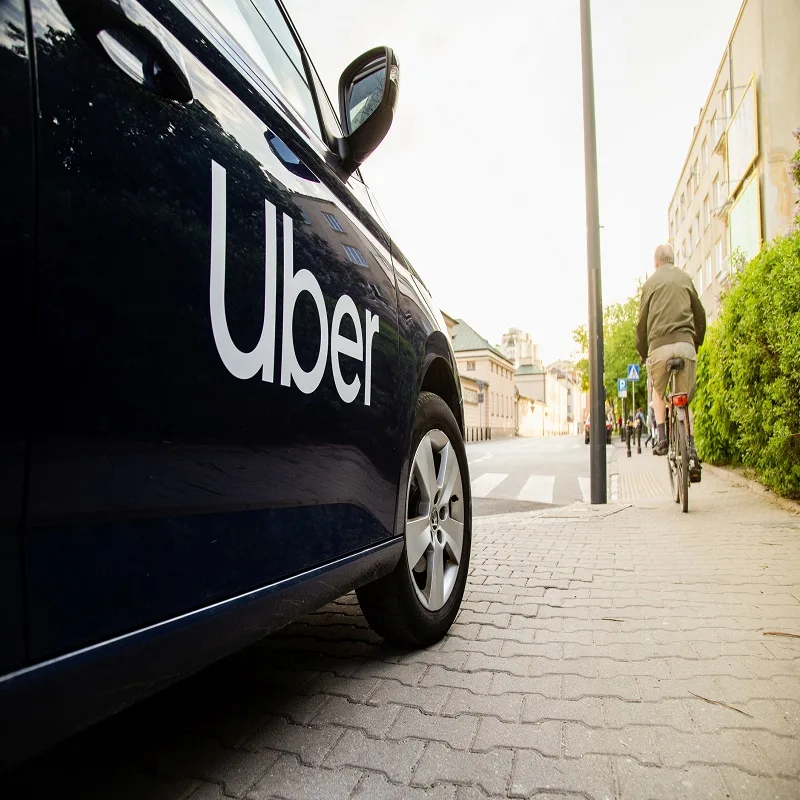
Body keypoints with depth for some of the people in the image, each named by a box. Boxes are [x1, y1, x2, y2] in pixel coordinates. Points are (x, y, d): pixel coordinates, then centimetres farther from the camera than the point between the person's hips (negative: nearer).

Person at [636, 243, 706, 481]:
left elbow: (642, 322, 10)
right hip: (685, 343, 2)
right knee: (685, 399, 11)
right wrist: (697, 343, 30)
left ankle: (661, 438, 8)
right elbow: (700, 314, 19)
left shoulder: (651, 282, 11)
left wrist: (643, 352, 20)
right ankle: (691, 450, -1)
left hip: (659, 345, -1)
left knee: (658, 392, 23)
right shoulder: (685, 278, 17)